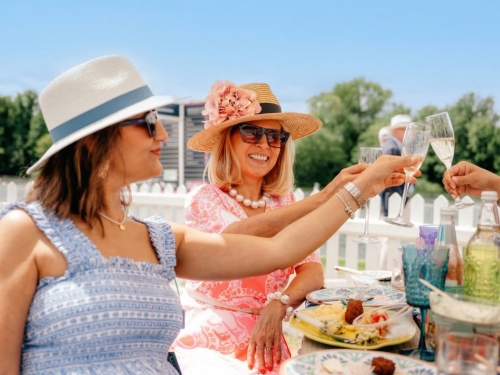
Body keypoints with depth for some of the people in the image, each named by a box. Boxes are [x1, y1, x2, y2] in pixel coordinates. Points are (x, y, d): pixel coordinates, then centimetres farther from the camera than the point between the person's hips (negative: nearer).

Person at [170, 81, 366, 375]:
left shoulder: (285, 202, 4)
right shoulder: (204, 199, -10)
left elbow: (313, 271, -6)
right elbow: (237, 237, -31)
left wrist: (278, 306, -26)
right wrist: (324, 197, -39)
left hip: (268, 345, 5)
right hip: (210, 345, -4)